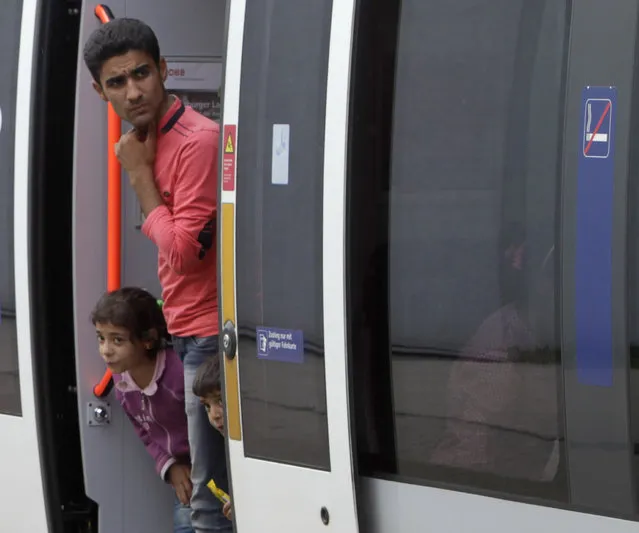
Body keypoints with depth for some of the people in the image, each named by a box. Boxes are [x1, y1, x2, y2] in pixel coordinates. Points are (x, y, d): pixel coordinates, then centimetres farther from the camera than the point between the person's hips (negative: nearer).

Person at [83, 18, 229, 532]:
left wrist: (141, 175, -13)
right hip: (187, 330, 10)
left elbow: (182, 252, -19)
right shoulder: (151, 138, 11)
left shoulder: (197, 141, -17)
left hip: (207, 334, -10)